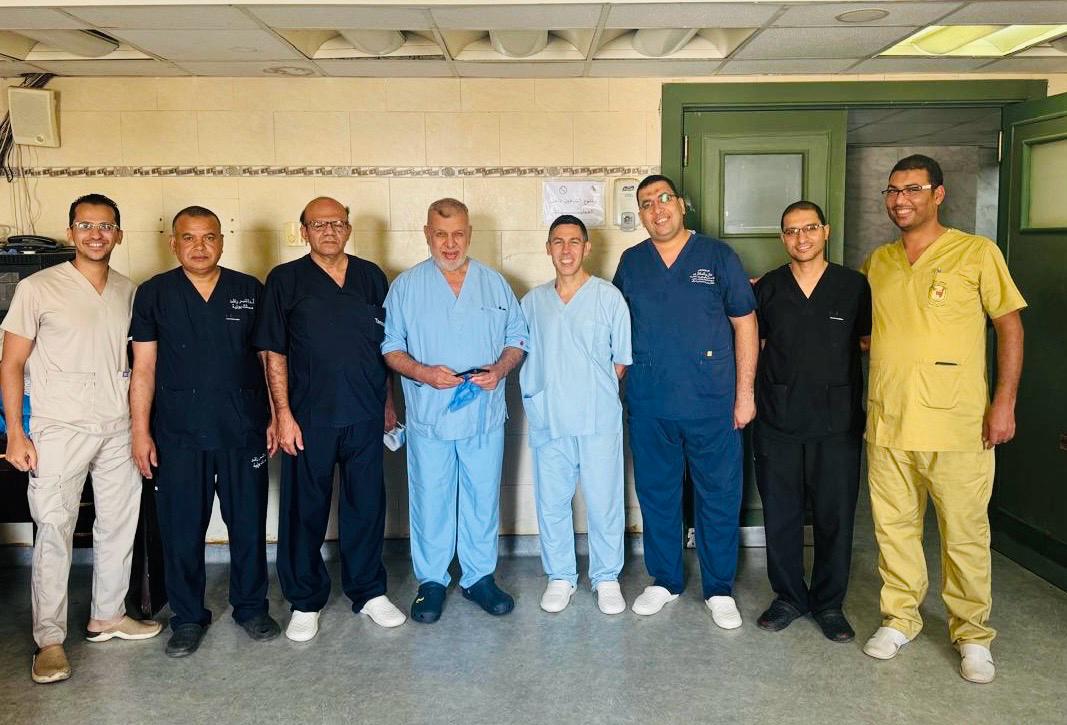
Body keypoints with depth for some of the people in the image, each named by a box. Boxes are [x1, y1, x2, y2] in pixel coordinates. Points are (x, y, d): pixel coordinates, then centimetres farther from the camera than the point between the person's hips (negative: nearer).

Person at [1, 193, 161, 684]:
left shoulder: (128, 292, 8)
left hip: (118, 429, 5)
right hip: (59, 431, -4)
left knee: (119, 525, 11)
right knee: (54, 535, 0)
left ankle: (108, 616, 28)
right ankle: (50, 640, 11)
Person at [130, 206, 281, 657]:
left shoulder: (250, 291, 4)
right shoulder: (153, 294, 3)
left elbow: (270, 358, 7)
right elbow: (143, 369, 2)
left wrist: (276, 417, 3)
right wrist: (140, 432, -3)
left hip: (243, 431, 1)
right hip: (178, 434, 0)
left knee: (249, 523, 9)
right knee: (181, 530, 6)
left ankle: (251, 607, 27)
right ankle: (188, 617, 23)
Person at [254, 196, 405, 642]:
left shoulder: (370, 277, 9)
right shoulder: (285, 280, 0)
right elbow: (274, 353, -2)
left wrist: (388, 402, 12)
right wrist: (283, 413, -9)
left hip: (365, 416, 2)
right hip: (309, 417, -2)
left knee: (366, 505, 10)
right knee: (305, 510, 7)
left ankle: (369, 592, 26)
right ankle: (305, 602, 22)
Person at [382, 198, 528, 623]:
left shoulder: (495, 284, 7)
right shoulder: (406, 287, 1)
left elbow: (517, 339, 9)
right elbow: (390, 347, 0)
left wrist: (500, 369, -10)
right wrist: (421, 372, -17)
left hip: (485, 415, 2)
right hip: (428, 416, -1)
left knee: (483, 499, 10)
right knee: (430, 501, 7)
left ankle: (479, 577, 26)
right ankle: (431, 581, 23)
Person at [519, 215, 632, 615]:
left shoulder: (608, 297, -1)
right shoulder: (532, 301, 8)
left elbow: (622, 360, 2)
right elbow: (522, 355, 14)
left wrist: (595, 389, 0)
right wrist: (541, 394, 4)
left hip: (599, 420, -3)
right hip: (547, 420, 3)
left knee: (604, 502, 5)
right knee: (551, 503, 10)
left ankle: (607, 578, 23)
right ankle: (560, 576, 26)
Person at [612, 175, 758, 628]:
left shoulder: (717, 256, 0)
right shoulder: (631, 263, 7)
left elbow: (745, 324, 0)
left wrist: (745, 393, -4)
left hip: (712, 403, -2)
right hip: (649, 405, 2)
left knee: (719, 497, 5)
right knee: (655, 495, 11)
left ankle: (719, 590, 22)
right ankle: (664, 581, 29)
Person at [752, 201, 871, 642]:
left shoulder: (854, 286, 3)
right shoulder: (767, 288, 6)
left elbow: (871, 342, 9)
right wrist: (750, 398, 3)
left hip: (837, 422, -1)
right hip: (778, 420, 1)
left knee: (835, 517, 5)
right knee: (780, 514, 7)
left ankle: (829, 603, 22)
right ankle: (788, 597, 24)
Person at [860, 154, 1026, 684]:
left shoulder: (977, 252, -1)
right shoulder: (876, 261, 10)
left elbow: (1010, 327, -1)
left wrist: (1004, 403, -7)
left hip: (957, 423, -4)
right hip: (886, 420, 4)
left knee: (965, 534, 5)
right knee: (894, 526, 11)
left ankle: (971, 633, 21)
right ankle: (900, 618, 27)